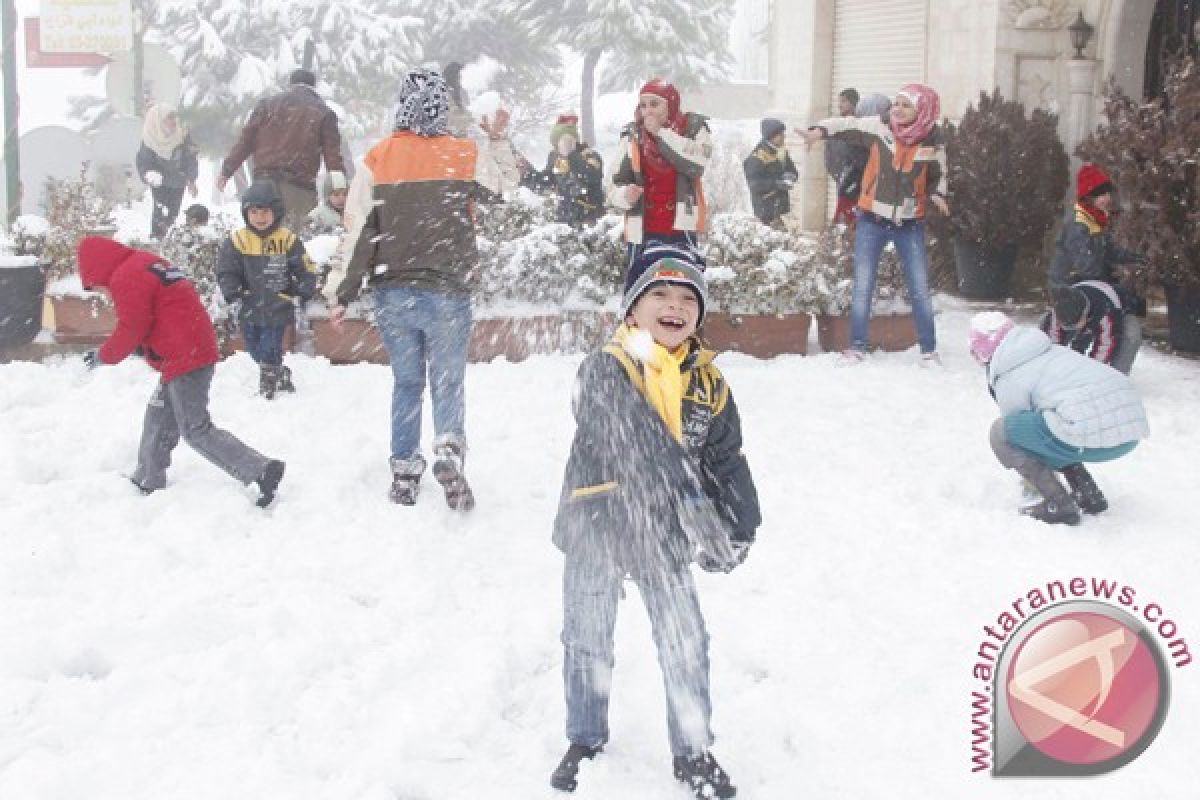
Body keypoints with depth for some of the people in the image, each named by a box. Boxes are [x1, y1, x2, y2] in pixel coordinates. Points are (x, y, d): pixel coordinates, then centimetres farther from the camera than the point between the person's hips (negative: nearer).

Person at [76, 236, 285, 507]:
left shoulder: (125, 278, -12)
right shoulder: (147, 262, 19)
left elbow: (131, 329, -13)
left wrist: (103, 356, 1)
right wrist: (141, 346, 15)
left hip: (184, 360, -10)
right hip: (197, 351, 10)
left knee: (196, 431, -8)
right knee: (159, 422, 21)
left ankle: (261, 470, -15)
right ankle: (148, 482, 33)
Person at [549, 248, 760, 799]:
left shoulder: (707, 382, -2)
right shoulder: (605, 371, -18)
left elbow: (727, 458, 3)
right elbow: (641, 448, -30)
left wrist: (741, 528, -8)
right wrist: (694, 508, -38)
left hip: (663, 536, 3)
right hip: (596, 526, -3)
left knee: (686, 645, 8)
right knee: (588, 644, 14)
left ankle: (693, 751, 26)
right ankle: (585, 739, 35)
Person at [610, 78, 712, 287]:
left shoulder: (693, 128, 1)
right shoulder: (632, 135, 4)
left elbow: (696, 164, -18)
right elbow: (618, 185, 7)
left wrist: (660, 133, -15)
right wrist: (624, 195, -17)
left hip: (681, 228, -1)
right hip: (644, 230, 1)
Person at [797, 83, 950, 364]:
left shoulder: (933, 143, -7)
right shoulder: (880, 127, -10)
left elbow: (937, 176, 7)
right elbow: (848, 124, -7)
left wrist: (938, 196, -12)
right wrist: (820, 130, -24)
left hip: (910, 224, 0)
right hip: (872, 221, 0)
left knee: (920, 289, 5)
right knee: (862, 287, 2)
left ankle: (929, 349, 16)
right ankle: (857, 346, 13)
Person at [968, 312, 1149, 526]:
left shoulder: (1008, 380, 3)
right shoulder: (1054, 351, 28)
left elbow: (1017, 433, 15)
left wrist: (1030, 476, 35)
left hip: (1092, 437, -9)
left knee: (1000, 433, 4)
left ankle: (1059, 504, 0)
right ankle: (1089, 493, 20)